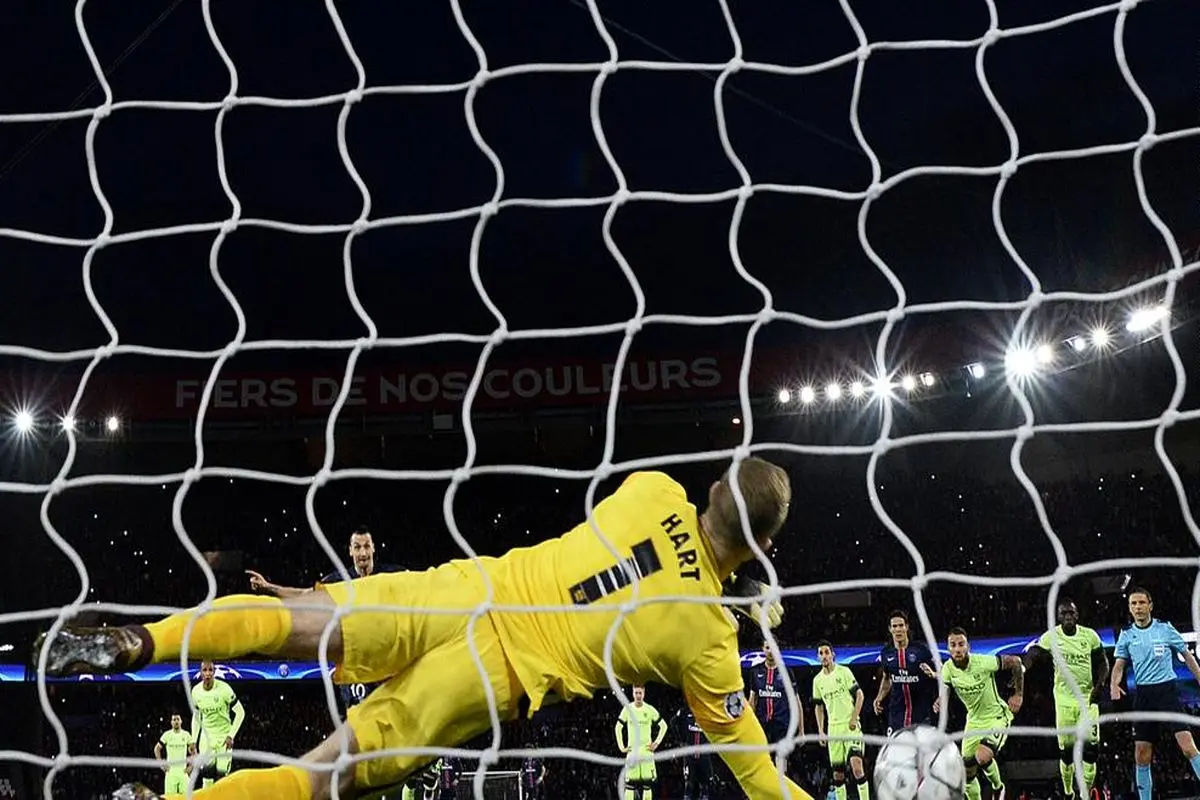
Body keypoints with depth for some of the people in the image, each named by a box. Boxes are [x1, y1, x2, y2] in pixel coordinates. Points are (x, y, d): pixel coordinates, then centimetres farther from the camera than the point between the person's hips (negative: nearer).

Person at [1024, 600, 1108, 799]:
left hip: (1088, 697, 1)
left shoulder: (1090, 635, -1)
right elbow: (1031, 656, -14)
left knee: (1091, 748, -10)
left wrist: (1099, 685, -9)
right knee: (1066, 750, 3)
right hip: (1064, 698, -1)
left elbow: (1102, 663, 7)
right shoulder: (1051, 637, -6)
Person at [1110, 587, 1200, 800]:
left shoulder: (1165, 629, 1)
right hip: (1143, 693, 3)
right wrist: (1114, 684, -14)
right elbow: (1119, 664, 6)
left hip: (1167, 689, -3)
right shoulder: (1126, 635, 8)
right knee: (1141, 755, 2)